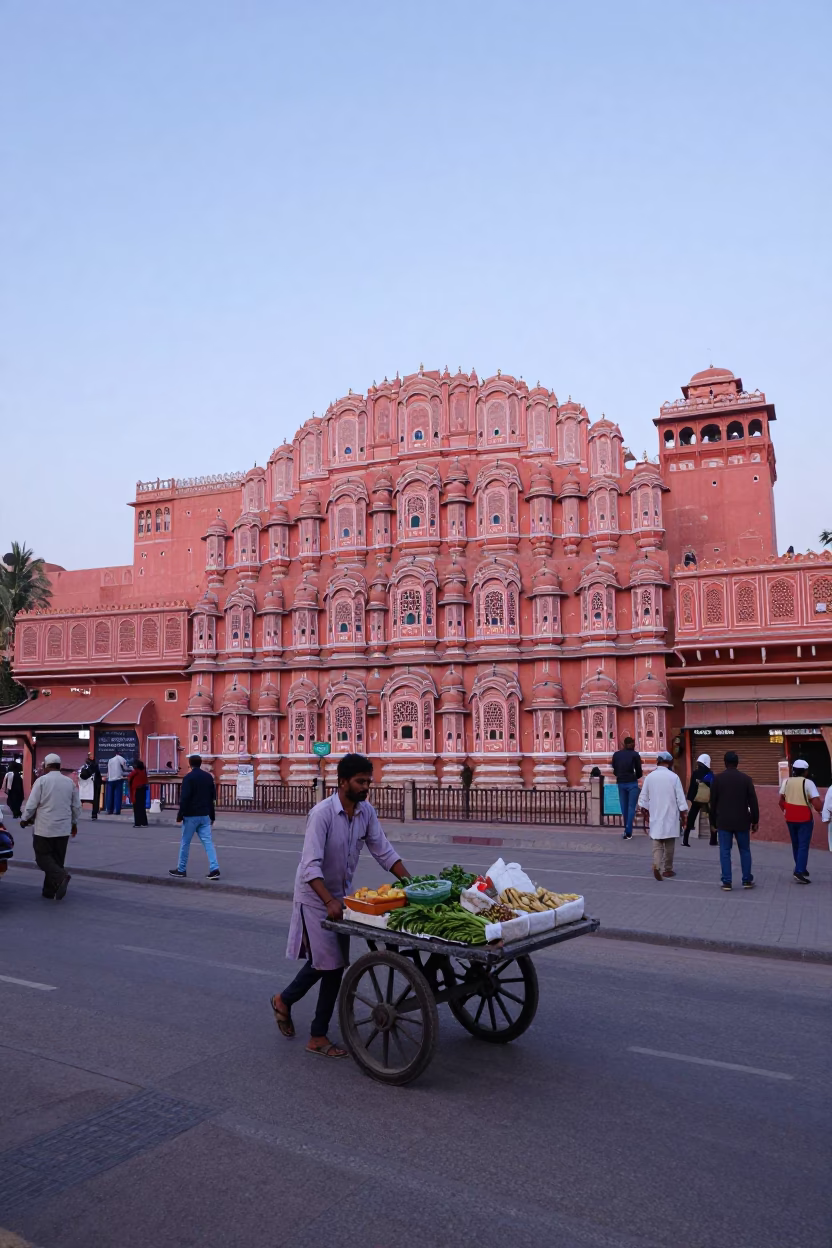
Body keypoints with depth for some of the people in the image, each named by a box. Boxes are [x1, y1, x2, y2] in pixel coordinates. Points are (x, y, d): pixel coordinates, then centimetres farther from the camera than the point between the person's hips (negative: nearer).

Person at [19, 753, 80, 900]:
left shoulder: (42, 780, -8)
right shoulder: (70, 782, 6)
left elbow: (31, 804, -9)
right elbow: (77, 806, 10)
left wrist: (24, 819, 8)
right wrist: (74, 822, 24)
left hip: (44, 827, -4)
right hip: (63, 828, 4)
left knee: (43, 857, 3)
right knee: (57, 859, 12)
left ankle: (60, 876, -21)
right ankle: (50, 890, 12)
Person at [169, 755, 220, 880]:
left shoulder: (189, 778, -10)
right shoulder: (208, 777, 10)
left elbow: (184, 798, -15)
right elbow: (213, 797, 14)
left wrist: (180, 815, -9)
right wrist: (212, 815, 20)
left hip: (191, 815, -5)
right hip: (204, 815, 5)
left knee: (185, 843, 8)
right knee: (208, 842, 0)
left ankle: (181, 870, 17)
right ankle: (214, 869, -10)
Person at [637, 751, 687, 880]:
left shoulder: (650, 777, -1)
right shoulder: (674, 777, -8)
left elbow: (643, 799, 4)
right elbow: (680, 799, -8)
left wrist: (646, 815, 15)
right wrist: (683, 815, 3)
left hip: (655, 817, 2)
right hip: (670, 816, -1)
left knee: (657, 843, 5)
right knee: (669, 844, 13)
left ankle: (656, 865, -17)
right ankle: (667, 869, 21)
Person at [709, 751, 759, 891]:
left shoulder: (717, 779, -3)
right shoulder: (746, 778, -1)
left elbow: (713, 802, 0)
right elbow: (753, 802, -1)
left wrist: (713, 822, 9)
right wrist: (755, 821, 7)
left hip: (723, 822, -1)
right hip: (742, 821, 1)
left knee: (725, 852, 1)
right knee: (745, 851, 13)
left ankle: (726, 882, 0)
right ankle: (747, 880, 17)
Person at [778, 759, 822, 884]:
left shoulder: (786, 782, 3)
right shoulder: (808, 783, -12)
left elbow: (781, 801, 5)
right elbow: (817, 805, -18)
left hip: (790, 818, 5)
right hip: (805, 819, -5)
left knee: (796, 845, 18)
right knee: (803, 846, -2)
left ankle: (801, 869, 29)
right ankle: (799, 872, -12)